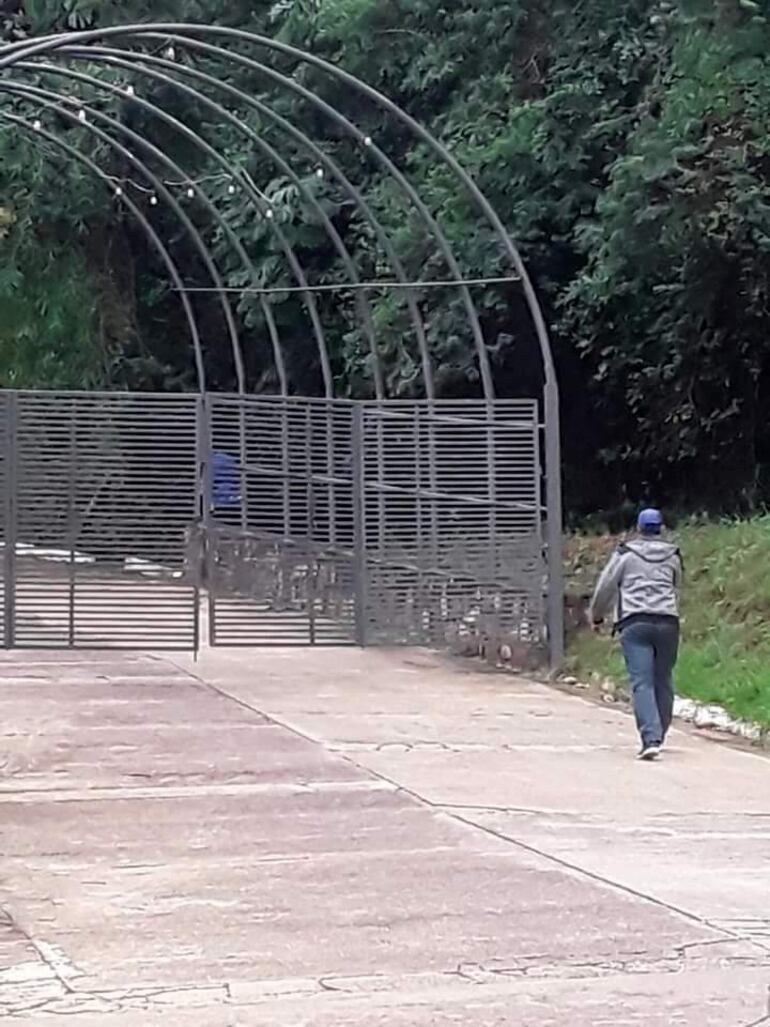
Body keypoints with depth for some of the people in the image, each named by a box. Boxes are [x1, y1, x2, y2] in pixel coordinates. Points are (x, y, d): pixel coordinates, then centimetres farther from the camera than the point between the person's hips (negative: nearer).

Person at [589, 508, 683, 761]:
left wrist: (597, 617, 23)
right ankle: (658, 736, 21)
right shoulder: (672, 556, 15)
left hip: (635, 623, -3)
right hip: (668, 622, 3)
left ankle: (650, 739, -22)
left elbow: (606, 587, 8)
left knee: (642, 682, -9)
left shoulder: (625, 554, 5)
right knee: (663, 681, 12)